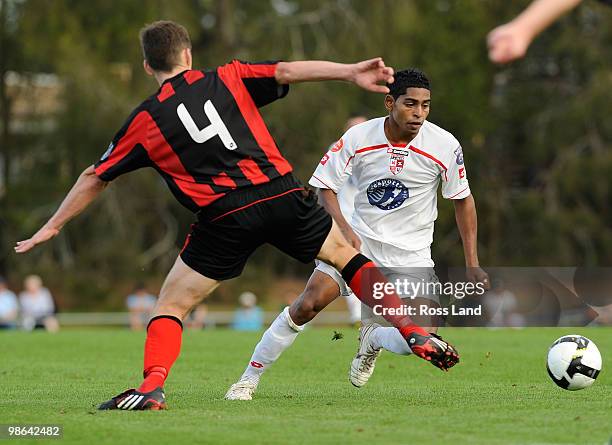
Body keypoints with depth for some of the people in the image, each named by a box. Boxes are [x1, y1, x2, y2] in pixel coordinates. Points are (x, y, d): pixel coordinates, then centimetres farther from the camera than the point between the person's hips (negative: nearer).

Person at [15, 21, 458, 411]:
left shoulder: (144, 121, 11)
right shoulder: (229, 79, 12)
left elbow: (94, 178, 16)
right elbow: (287, 71, -2)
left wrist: (53, 226, 25)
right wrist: (351, 72, -8)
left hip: (225, 219, -2)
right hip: (283, 196, 2)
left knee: (171, 305, 11)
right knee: (346, 252, 22)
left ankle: (152, 385, -10)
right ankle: (416, 335, 12)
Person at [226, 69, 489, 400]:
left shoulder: (445, 146, -12)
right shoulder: (358, 137, -12)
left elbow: (463, 200, 1)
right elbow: (325, 185, -3)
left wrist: (472, 264, -1)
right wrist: (344, 228, -21)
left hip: (412, 255, 0)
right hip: (359, 240, 0)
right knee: (307, 305, -18)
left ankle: (372, 338, 18)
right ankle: (249, 379, 0)